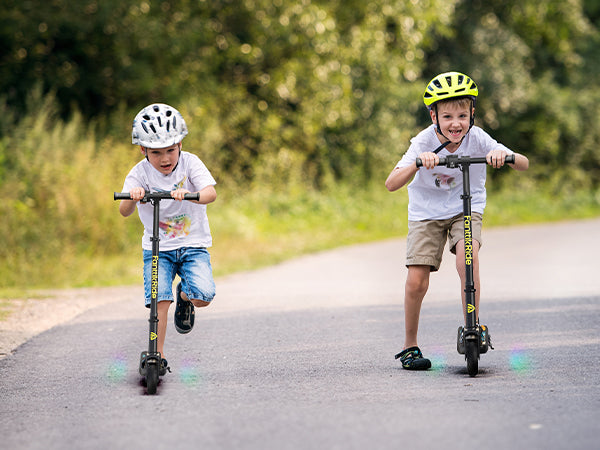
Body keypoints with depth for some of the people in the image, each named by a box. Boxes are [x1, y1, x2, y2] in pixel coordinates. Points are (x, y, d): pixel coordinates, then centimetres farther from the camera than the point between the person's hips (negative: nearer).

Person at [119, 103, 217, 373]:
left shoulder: (190, 163, -9)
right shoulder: (139, 174, -9)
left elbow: (211, 193, -24)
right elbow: (124, 212, -21)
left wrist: (190, 195, -45)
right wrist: (132, 198, -44)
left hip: (193, 246, 0)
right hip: (157, 249, 0)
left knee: (203, 295, -20)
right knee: (159, 300, -17)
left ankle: (185, 298, 16)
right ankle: (158, 354, -2)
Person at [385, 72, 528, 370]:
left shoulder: (477, 139, -19)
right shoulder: (424, 143, -22)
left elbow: (523, 164, -23)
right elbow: (391, 184, -31)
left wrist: (504, 155, -45)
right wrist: (418, 163, -49)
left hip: (466, 210, 0)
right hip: (427, 213, 0)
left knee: (467, 258, -29)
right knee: (416, 282, -10)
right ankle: (410, 345, 10)